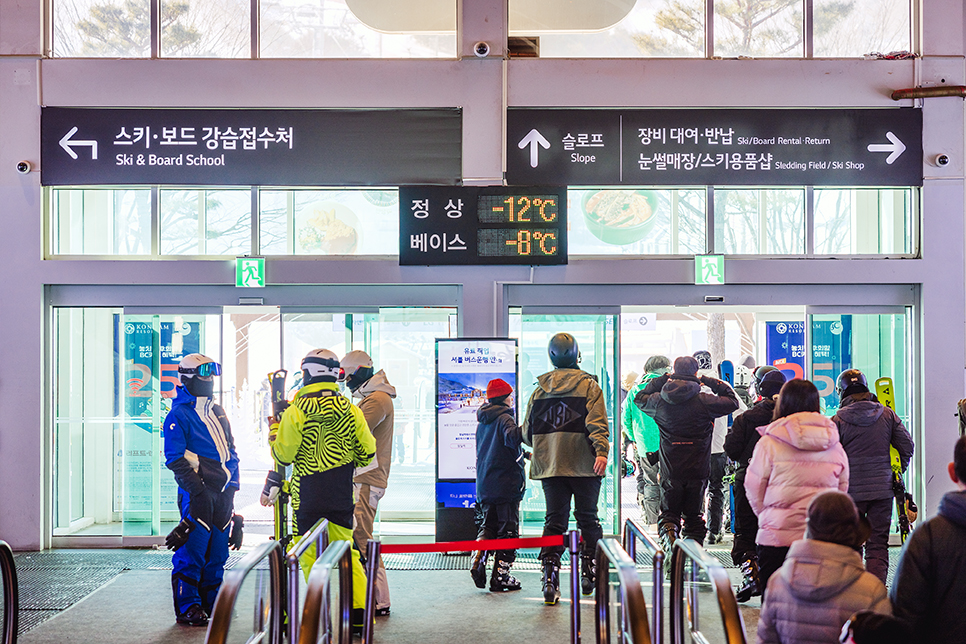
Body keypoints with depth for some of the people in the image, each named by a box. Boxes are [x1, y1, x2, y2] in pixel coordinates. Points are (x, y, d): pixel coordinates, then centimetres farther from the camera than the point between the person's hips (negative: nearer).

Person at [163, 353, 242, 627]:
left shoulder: (217, 412, 18)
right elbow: (175, 458, -11)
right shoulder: (178, 415, -6)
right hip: (198, 493, -7)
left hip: (223, 492, 7)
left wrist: (232, 484, 14)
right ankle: (187, 607, 2)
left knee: (218, 551, 11)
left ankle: (212, 601, 21)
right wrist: (197, 490, -17)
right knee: (192, 551, -6)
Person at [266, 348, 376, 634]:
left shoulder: (296, 412, -9)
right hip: (342, 496, 4)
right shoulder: (350, 410, 1)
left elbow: (283, 455, -5)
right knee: (346, 552, 13)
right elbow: (367, 452, 6)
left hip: (308, 497, -4)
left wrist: (274, 429, 11)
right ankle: (360, 615, 13)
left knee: (310, 555, 5)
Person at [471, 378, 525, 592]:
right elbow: (512, 437, -32)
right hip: (506, 485, -7)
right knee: (508, 530, -1)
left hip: (485, 486, 7)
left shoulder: (482, 422, 16)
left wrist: (522, 454, 25)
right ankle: (500, 576, -1)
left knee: (488, 525, 17)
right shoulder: (504, 418, -10)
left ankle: (477, 561, -2)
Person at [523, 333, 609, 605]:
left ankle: (550, 576, -7)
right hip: (583, 466, -2)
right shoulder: (588, 385, -1)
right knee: (587, 518, 12)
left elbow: (527, 431, 13)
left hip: (549, 467, 2)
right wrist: (601, 450, -23)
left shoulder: (539, 390, 8)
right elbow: (597, 422, -16)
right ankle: (589, 571, 16)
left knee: (554, 520, 4)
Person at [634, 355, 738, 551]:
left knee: (669, 511, 10)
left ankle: (668, 534, -18)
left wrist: (660, 380, 16)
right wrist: (712, 382, 9)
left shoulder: (660, 400, -3)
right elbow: (733, 401, 5)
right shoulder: (704, 401, -9)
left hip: (670, 470, 1)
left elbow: (640, 398, 19)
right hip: (698, 469, -1)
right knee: (694, 515, 14)